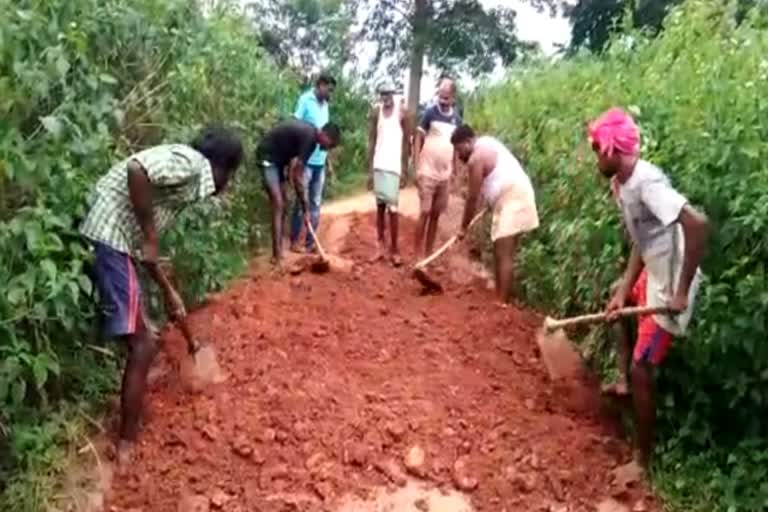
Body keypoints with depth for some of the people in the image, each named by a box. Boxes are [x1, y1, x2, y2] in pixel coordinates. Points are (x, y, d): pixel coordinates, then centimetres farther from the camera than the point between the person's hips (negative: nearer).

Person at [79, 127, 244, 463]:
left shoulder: (186, 181, 19)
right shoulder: (192, 162, -8)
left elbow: (146, 249, 24)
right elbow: (136, 170, -27)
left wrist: (168, 292, 31)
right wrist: (149, 235, -18)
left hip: (112, 240, 10)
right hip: (108, 239, -10)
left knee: (144, 340, 24)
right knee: (142, 347, -4)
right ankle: (127, 448, 8)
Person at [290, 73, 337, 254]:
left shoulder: (325, 105, 13)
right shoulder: (305, 100, -7)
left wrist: (328, 162, 18)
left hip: (320, 161, 7)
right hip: (306, 160, -7)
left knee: (315, 203, 9)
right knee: (301, 201, 0)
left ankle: (310, 242, 16)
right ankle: (294, 241, 9)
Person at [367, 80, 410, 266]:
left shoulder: (402, 111, -4)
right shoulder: (375, 112, 4)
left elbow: (406, 141, -1)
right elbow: (371, 141, 6)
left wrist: (405, 169, -4)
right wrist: (369, 170, 2)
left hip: (394, 166, -3)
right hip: (378, 166, 3)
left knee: (392, 208, -4)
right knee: (380, 205, 7)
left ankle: (394, 249, 5)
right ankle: (381, 246, 15)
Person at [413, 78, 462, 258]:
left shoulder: (457, 119, 7)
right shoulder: (430, 113, -6)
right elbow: (418, 140, -5)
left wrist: (454, 170, 12)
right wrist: (417, 168, -10)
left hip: (444, 175, 5)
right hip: (428, 173, -4)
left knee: (436, 214, 9)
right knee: (425, 212, -6)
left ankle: (428, 253, 18)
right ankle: (418, 253, 1)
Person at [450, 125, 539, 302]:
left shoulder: (476, 158, -11)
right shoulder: (487, 143, 18)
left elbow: (473, 198, -9)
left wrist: (463, 227, 1)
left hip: (511, 201, -10)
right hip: (519, 196, 10)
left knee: (503, 257, -12)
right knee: (504, 254, 14)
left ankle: (501, 303, -14)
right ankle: (501, 299, 20)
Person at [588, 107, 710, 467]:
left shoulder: (647, 182, -26)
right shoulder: (620, 183, 3)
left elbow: (698, 225, -35)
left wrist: (682, 292, -31)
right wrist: (623, 291, 5)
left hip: (670, 288, -10)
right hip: (652, 275, 10)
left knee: (640, 370, -3)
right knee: (617, 303, 35)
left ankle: (643, 459, 13)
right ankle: (622, 381, 46)